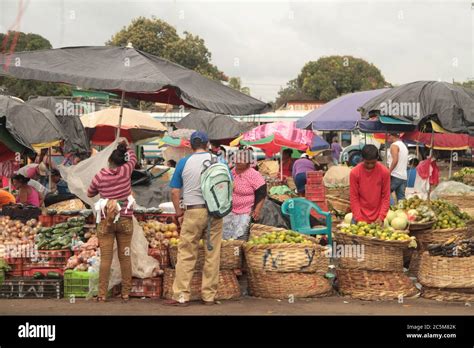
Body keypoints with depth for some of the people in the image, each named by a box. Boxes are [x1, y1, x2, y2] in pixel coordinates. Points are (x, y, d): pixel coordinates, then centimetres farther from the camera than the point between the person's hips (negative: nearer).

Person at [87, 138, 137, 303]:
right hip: (125, 220, 1)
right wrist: (127, 146, 35)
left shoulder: (99, 176, -2)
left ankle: (102, 294, 1)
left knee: (105, 258, 1)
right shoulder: (126, 171, -3)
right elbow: (133, 158, 19)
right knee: (125, 257, 6)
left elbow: (90, 193, 14)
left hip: (106, 221, -1)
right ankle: (126, 294, 10)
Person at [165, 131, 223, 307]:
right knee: (213, 255, 6)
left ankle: (181, 296, 2)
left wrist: (178, 210, 12)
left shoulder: (184, 162, 0)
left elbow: (174, 191, 0)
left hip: (193, 212, -2)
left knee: (186, 255, 3)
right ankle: (209, 296, 10)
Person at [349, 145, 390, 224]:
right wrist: (359, 219, -12)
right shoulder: (354, 172, -9)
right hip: (361, 218, 0)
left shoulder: (384, 172, -8)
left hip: (377, 218, 0)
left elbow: (386, 196, -4)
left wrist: (381, 217, -12)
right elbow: (354, 197, -5)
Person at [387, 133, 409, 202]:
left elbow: (395, 160, -20)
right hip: (404, 177, 8)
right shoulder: (404, 146, 21)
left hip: (395, 176, -8)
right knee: (401, 198, 5)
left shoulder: (394, 145, -7)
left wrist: (388, 172, -19)